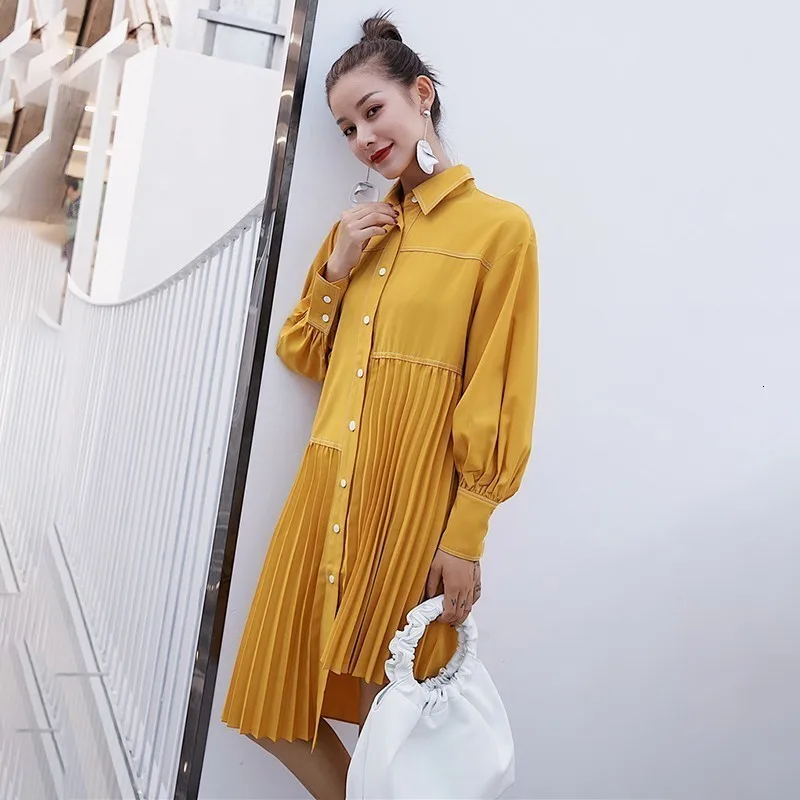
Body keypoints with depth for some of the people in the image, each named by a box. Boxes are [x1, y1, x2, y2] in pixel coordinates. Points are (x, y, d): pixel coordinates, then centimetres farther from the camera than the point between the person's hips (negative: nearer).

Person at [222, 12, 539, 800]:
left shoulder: (498, 226, -6)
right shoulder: (361, 227, 14)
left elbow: (496, 401, -9)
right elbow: (300, 356, 17)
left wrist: (466, 535, -11)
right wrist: (334, 270, 1)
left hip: (410, 504, -6)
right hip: (326, 491, 7)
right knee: (276, 704, 13)